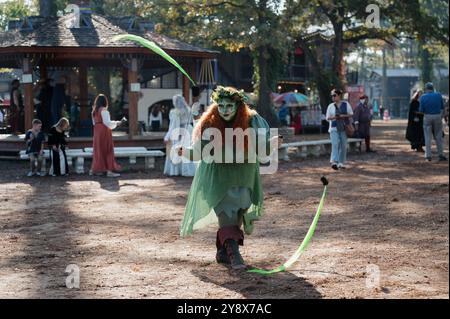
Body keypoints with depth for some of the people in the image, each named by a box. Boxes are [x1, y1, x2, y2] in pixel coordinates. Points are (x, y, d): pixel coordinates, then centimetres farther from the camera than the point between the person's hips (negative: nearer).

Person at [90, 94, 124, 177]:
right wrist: (117, 123, -5)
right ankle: (109, 171, -7)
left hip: (97, 131, 8)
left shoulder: (94, 111, 10)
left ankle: (93, 170, 16)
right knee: (107, 150, -5)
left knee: (98, 149, 14)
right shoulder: (104, 110, -14)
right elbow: (107, 122, -18)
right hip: (104, 131, -8)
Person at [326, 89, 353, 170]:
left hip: (344, 128, 1)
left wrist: (343, 116, -11)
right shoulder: (330, 106, 7)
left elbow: (351, 114, 6)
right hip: (334, 128, -1)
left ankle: (341, 162, 16)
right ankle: (334, 162, -28)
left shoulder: (346, 104, 5)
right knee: (335, 144, -17)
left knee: (343, 145, 5)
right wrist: (333, 117, -12)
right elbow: (327, 118, 9)